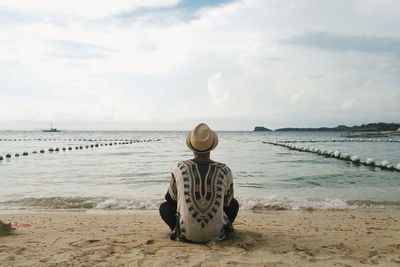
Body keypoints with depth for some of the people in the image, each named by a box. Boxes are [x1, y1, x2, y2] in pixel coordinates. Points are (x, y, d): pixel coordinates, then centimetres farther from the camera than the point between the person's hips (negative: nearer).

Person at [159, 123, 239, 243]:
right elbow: (227, 203, 8)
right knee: (234, 203, 27)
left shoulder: (180, 169, -7)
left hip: (187, 235, -1)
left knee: (164, 207, 23)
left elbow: (171, 198, 9)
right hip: (217, 234, 1)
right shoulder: (224, 171, -6)